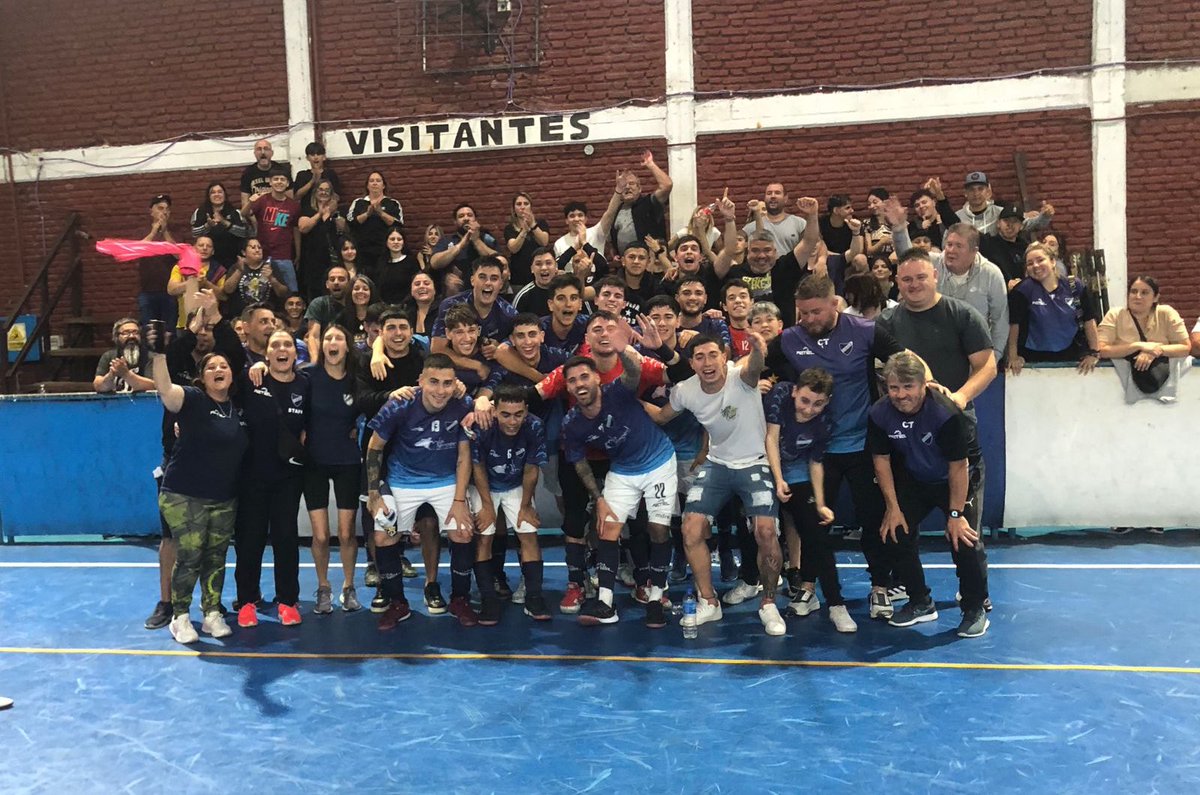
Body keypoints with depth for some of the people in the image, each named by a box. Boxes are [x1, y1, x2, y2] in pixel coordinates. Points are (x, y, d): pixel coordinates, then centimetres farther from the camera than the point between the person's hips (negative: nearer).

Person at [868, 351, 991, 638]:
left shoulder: (946, 412, -33)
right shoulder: (879, 414, -20)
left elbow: (958, 466, -26)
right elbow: (881, 460, -7)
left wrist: (955, 514, -23)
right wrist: (893, 507, -8)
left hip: (960, 478, -4)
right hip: (913, 480, 4)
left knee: (965, 539, -16)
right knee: (897, 533, -4)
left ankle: (976, 609, 6)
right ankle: (921, 604, 15)